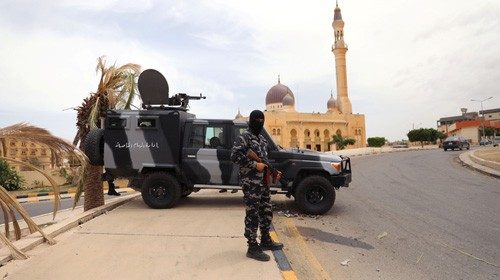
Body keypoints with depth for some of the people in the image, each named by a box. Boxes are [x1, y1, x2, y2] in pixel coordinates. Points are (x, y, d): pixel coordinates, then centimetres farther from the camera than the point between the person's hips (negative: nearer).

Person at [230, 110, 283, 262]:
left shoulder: (262, 138, 17)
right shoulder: (244, 137, -10)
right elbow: (235, 156, -21)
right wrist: (254, 165, -20)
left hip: (263, 181, 9)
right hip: (251, 182, -9)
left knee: (267, 211, 17)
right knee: (253, 214, -2)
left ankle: (265, 240, 33)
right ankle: (253, 247, 9)